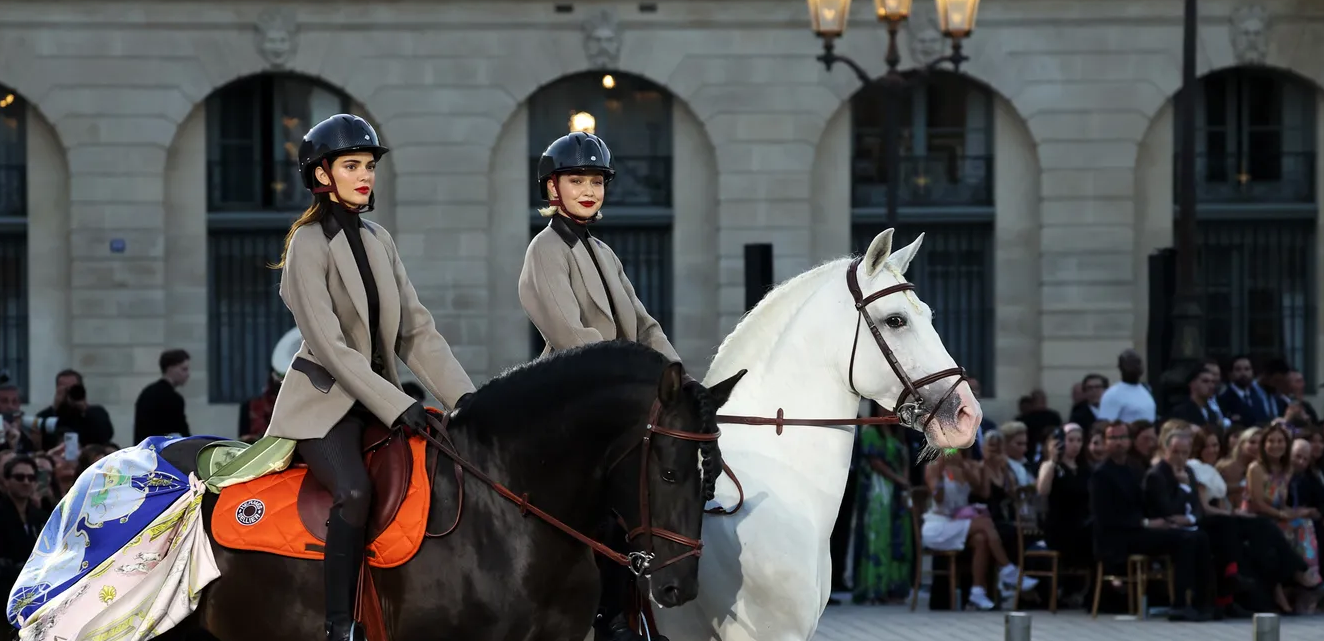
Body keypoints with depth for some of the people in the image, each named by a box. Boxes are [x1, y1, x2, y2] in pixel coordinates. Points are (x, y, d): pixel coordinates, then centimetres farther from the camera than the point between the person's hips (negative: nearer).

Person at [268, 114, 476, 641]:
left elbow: (415, 331, 8)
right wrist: (396, 407, -22)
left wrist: (461, 395, -5)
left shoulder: (379, 241, 11)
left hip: (378, 396, 7)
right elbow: (329, 345, -17)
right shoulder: (309, 243, -10)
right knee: (355, 490, -32)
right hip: (325, 400, -7)